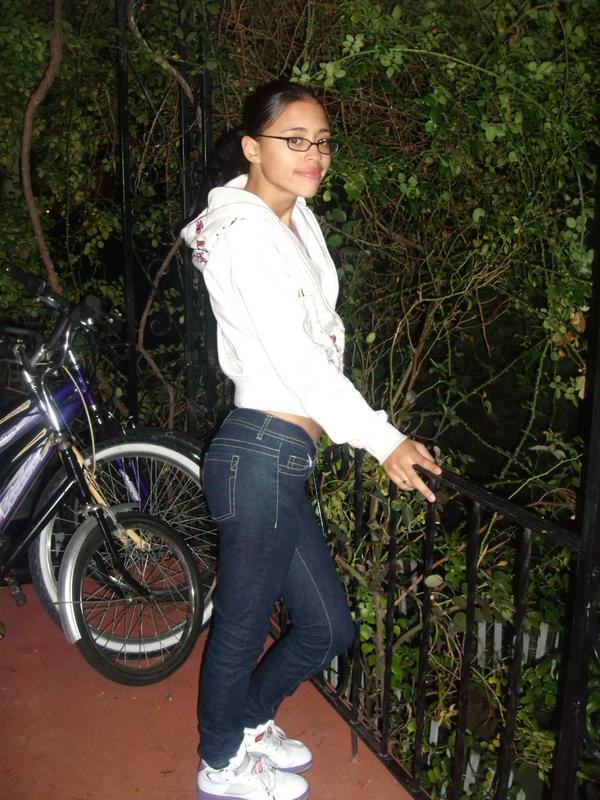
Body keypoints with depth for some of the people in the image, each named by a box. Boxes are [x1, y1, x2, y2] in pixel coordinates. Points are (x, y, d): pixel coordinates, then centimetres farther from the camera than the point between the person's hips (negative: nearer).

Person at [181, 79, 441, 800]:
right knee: (241, 628, 12)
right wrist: (383, 440, -14)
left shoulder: (297, 218, 14)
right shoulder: (244, 232, -15)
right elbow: (295, 356, -19)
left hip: (283, 455, 9)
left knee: (328, 628, 18)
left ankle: (248, 720, 44)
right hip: (261, 457, -9)